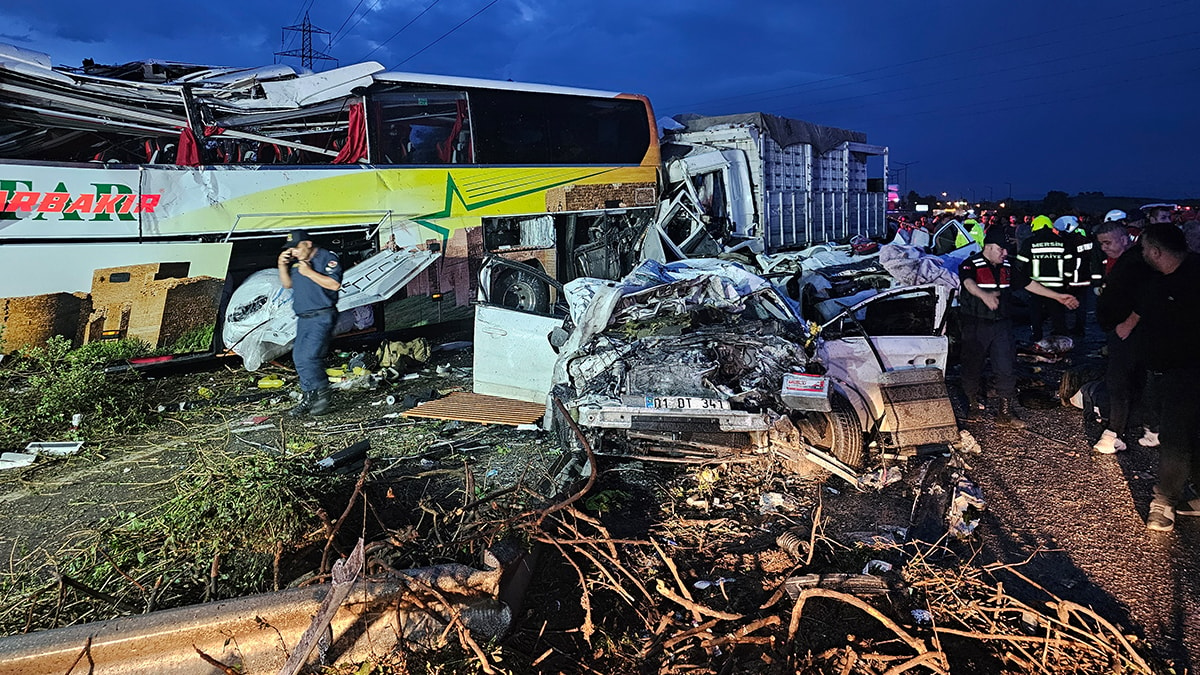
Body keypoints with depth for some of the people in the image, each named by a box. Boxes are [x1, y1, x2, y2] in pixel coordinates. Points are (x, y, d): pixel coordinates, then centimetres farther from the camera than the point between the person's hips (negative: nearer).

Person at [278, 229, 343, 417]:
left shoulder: (327, 258, -7)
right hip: (303, 318, 8)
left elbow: (335, 284, -17)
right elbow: (287, 284, 22)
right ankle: (309, 398, 16)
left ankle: (322, 394, -2)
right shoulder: (296, 262, 15)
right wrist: (282, 266, 6)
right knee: (299, 358, 7)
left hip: (322, 317, -8)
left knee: (309, 357, -17)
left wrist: (309, 272, -17)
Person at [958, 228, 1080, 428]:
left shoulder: (1007, 267, 11)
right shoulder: (971, 265, -11)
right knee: (973, 367, 6)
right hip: (976, 326, -5)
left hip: (1001, 325, 5)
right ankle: (973, 405, 27)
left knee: (1006, 368, 0)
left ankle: (1005, 412, 9)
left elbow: (1028, 283, 16)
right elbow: (969, 283, -32)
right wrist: (984, 295, -54)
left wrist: (1058, 296, 15)